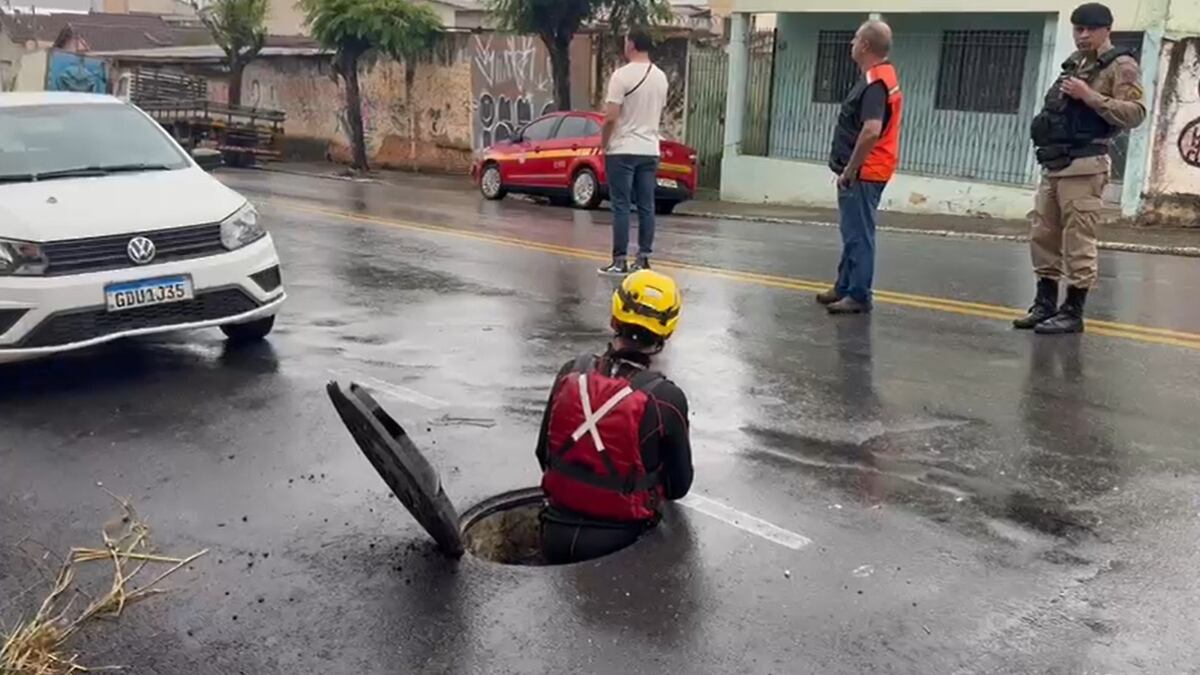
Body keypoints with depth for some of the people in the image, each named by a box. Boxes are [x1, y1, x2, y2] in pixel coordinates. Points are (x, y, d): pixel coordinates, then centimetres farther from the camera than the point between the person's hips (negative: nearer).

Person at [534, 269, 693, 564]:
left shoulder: (571, 374, -8)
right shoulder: (666, 398, -19)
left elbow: (544, 454, 6)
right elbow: (679, 486, -4)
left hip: (556, 534, 4)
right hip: (618, 543, -4)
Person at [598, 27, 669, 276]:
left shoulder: (622, 74, -13)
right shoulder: (660, 77, 8)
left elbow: (611, 117, -15)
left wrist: (603, 143, -1)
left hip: (623, 150, -6)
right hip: (650, 149, 6)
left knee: (621, 206, -3)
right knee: (646, 206, 7)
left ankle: (620, 260, -3)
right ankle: (643, 258, 10)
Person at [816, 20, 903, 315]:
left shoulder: (874, 82, -19)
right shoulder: (883, 76, 15)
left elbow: (871, 131, -31)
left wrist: (849, 170, -23)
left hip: (862, 173, -11)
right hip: (865, 171, 11)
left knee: (859, 235, -5)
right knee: (853, 233, 17)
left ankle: (858, 296, 1)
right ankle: (844, 288, 26)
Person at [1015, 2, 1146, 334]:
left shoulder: (1121, 66, -2)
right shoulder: (1075, 63, 22)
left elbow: (1135, 114, -13)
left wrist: (1090, 96, -18)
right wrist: (1044, 124, 13)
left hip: (1084, 166, -8)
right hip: (1055, 163, 8)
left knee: (1078, 240, -7)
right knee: (1043, 235, 9)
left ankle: (1073, 312, -1)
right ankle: (1045, 303, 18)